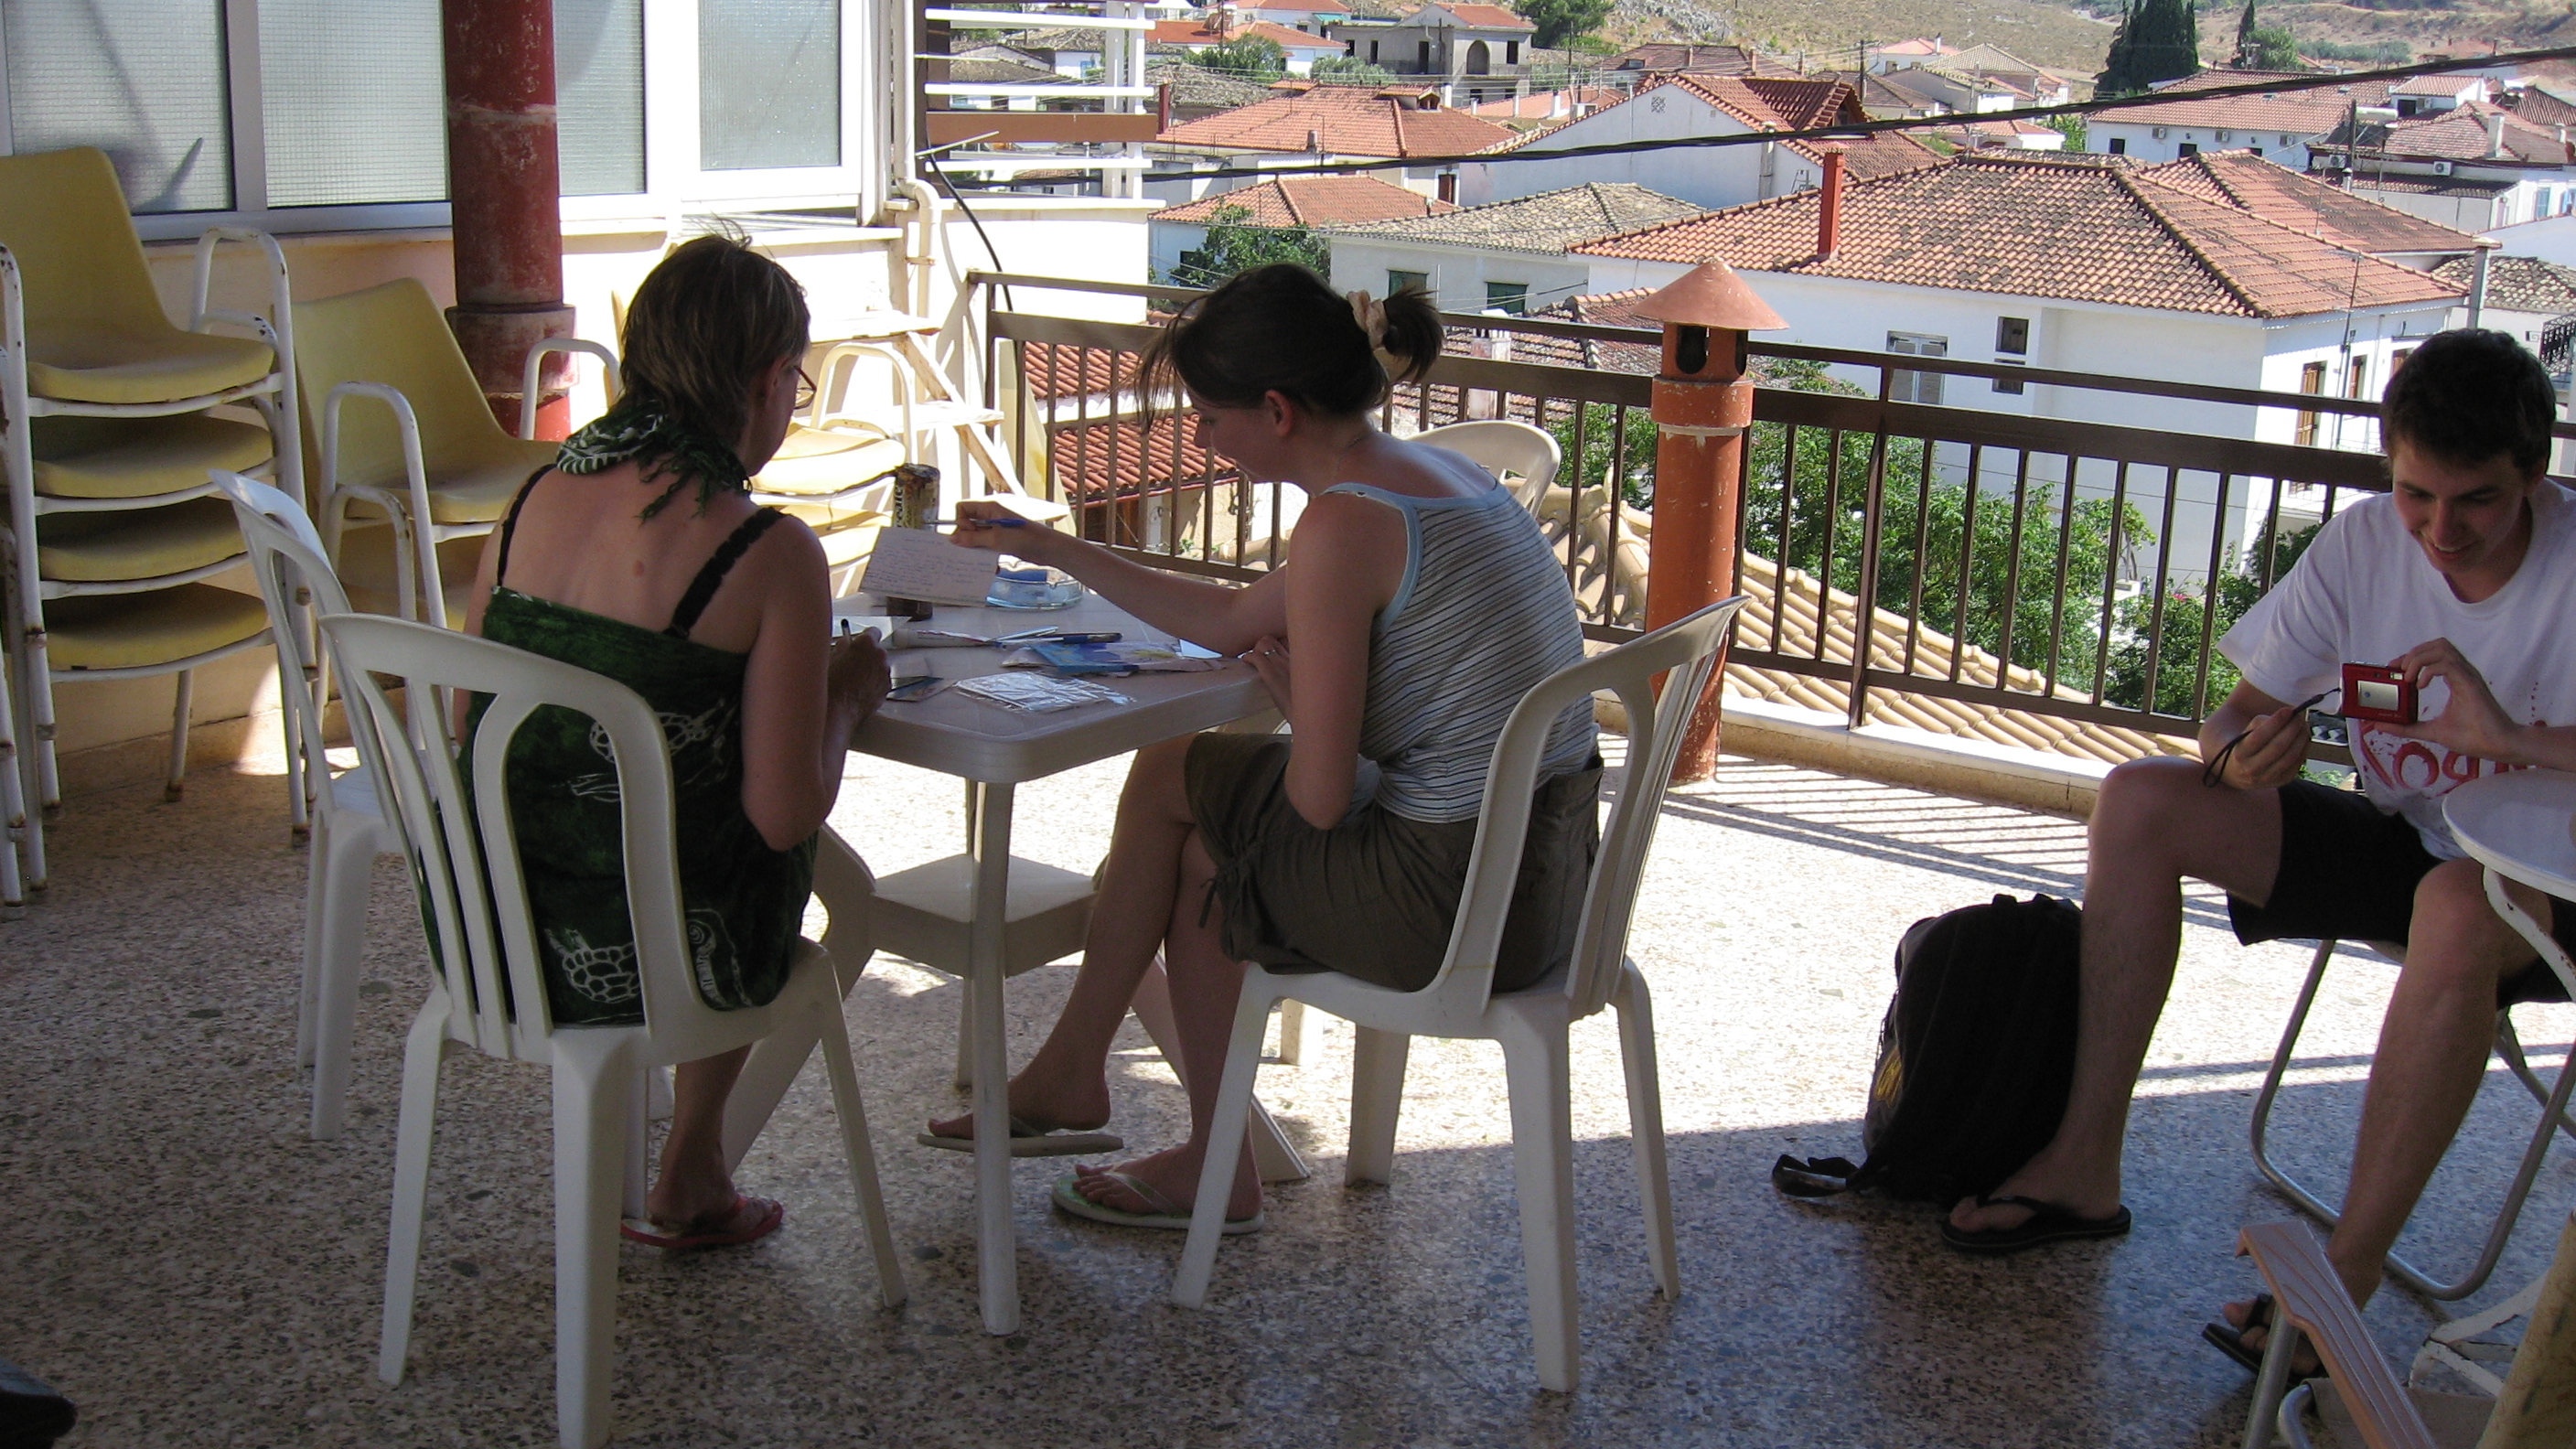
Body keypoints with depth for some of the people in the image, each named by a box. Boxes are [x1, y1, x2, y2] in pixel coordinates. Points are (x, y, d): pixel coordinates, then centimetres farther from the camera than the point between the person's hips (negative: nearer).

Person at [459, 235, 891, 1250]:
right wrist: (844, 697, 3)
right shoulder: (769, 555, -17)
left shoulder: (533, 503, 0)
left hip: (485, 935, 6)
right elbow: (785, 815, -17)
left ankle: (690, 1181, 39)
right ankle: (689, 1176, 37)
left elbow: (473, 723, 9)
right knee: (834, 871, 28)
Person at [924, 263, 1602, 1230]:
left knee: (1169, 776, 11)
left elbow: (1319, 800, -19)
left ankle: (1069, 1071, 32)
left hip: (1459, 904, -9)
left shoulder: (1345, 523, -19)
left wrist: (1293, 695, 3)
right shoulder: (1424, 474, 11)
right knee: (1198, 850, 21)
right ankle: (1213, 1168, 29)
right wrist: (1048, 549, 28)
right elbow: (1232, 621, 23)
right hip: (1545, 874, 9)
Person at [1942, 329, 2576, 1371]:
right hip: (2401, 844, 5)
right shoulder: (2364, 543, -7)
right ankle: (2085, 1165, -10)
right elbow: (2240, 714, -1)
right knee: (2140, 799, -12)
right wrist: (2242, 753, -25)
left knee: (2461, 904, -40)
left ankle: (2348, 1277, -29)